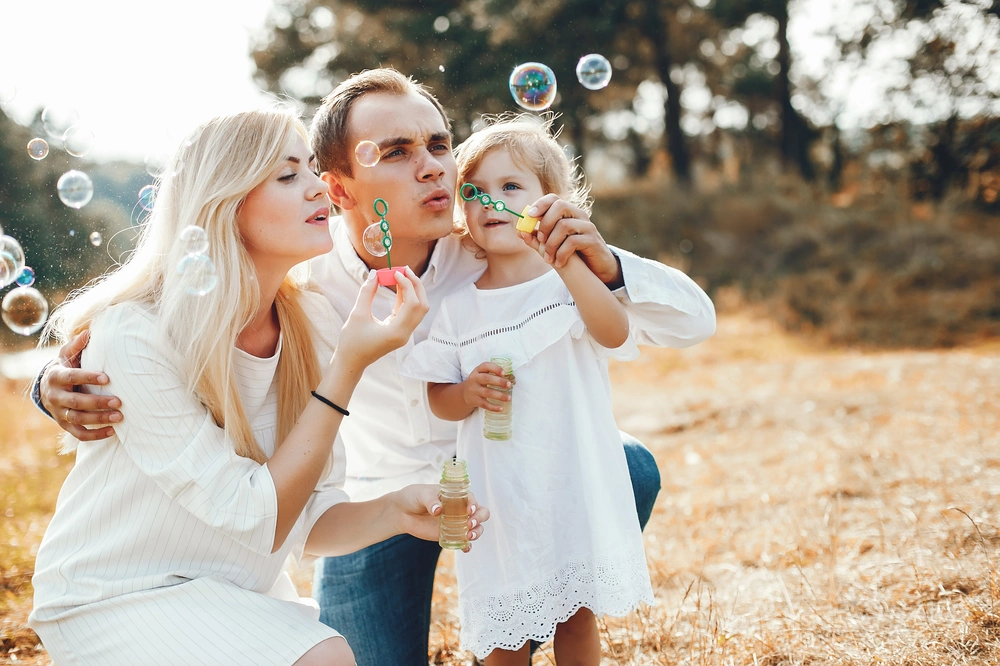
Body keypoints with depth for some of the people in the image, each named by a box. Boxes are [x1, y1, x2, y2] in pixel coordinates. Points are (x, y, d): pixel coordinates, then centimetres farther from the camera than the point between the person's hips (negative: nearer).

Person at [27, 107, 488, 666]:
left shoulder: (313, 326, -5)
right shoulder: (135, 334, -22)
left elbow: (306, 524, -1)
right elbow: (257, 521, -23)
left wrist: (395, 511, -21)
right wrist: (348, 368, -27)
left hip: (239, 598, 6)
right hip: (116, 597, -5)